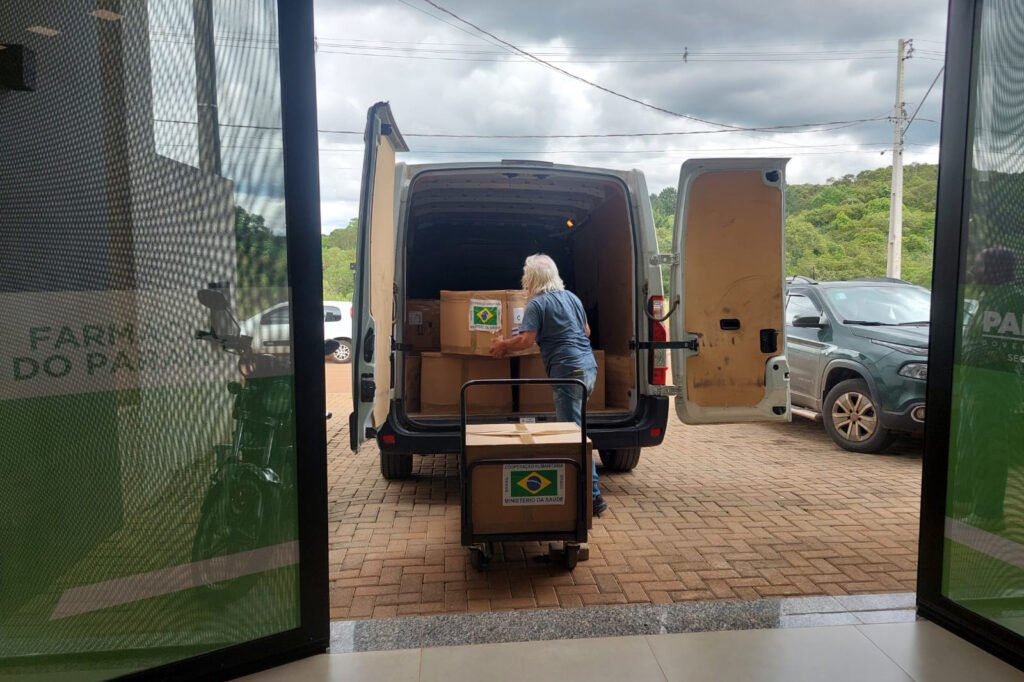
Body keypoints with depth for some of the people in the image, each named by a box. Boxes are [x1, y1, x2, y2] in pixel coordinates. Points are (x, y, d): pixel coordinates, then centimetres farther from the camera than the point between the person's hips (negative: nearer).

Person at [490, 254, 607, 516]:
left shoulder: (538, 303, -6)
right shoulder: (572, 297, 18)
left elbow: (526, 340, -14)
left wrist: (502, 345, 3)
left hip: (569, 371, -9)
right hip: (588, 366, 9)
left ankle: (593, 495, -6)